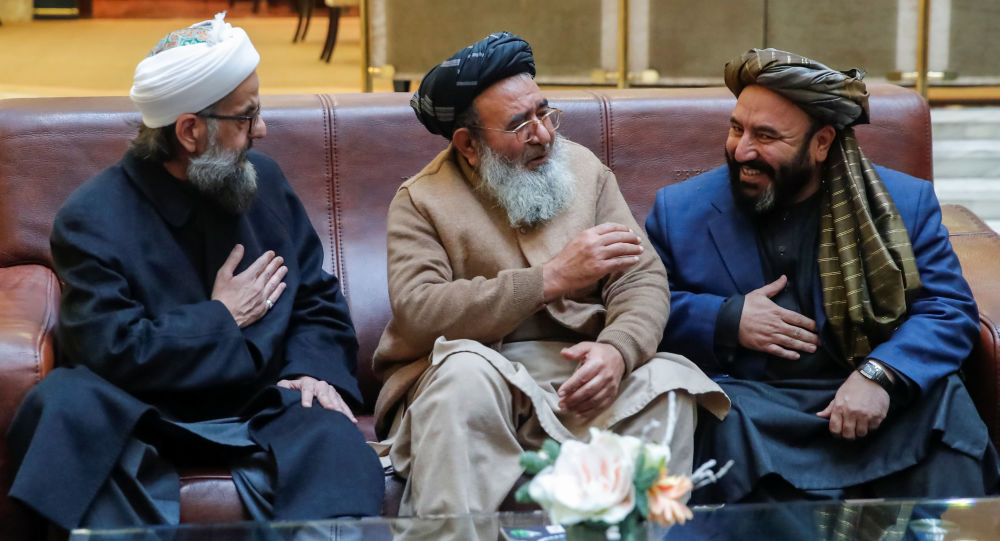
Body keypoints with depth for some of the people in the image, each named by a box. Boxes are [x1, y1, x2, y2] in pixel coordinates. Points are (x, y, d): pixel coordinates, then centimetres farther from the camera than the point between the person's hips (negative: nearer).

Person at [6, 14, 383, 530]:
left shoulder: (265, 180, 10)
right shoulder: (92, 218, -7)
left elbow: (318, 299, 15)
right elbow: (114, 352, -19)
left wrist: (315, 370, -5)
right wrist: (220, 320, -10)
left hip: (261, 406, 2)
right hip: (143, 419, -2)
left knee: (335, 443, -31)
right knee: (67, 401, -33)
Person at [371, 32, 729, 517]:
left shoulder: (584, 169, 10)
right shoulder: (421, 202, 0)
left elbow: (642, 278, 2)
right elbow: (416, 312, -17)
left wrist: (618, 350, -22)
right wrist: (552, 278, -21)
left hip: (577, 371, 3)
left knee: (669, 381, -25)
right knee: (466, 369, -36)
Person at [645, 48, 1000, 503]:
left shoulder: (903, 204, 6)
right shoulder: (680, 211, 8)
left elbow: (949, 310, -1)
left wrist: (878, 375, -20)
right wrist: (726, 321, -10)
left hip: (864, 394, 1)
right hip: (749, 397, 0)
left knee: (944, 400, -28)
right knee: (723, 418, -34)